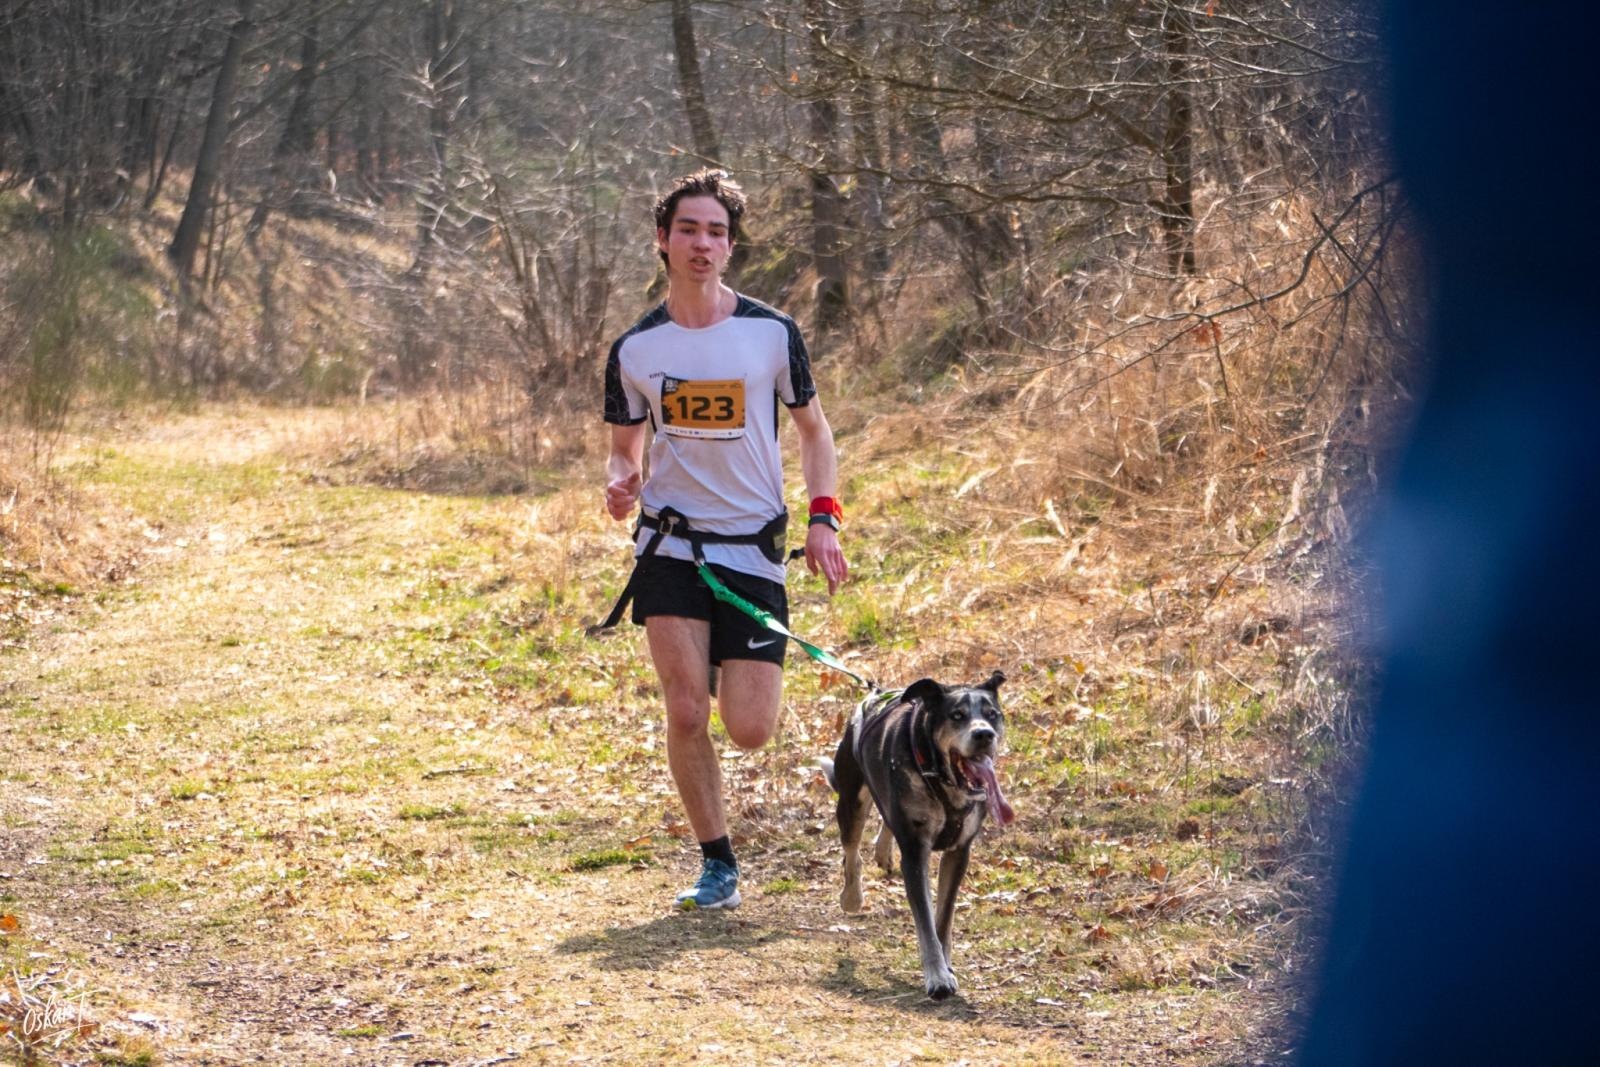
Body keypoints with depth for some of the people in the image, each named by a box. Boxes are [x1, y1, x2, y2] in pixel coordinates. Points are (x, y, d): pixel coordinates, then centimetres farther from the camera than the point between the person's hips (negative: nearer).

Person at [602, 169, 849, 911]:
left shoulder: (772, 333, -1)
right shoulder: (636, 349, 1)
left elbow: (813, 430, 10)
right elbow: (624, 449, 12)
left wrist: (823, 519, -3)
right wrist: (620, 483, -12)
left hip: (754, 549, 0)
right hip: (670, 546, 0)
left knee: (749, 732, -5)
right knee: (686, 712, -12)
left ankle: (735, 672, 32)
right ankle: (717, 864, 5)